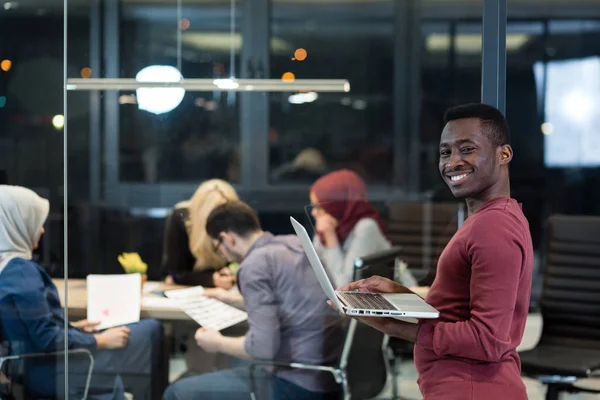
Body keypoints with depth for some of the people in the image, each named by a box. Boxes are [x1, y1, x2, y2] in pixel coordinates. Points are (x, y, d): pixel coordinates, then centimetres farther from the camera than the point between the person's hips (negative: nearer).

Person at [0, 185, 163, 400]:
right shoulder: (21, 271, -22)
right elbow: (47, 339, -23)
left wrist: (71, 327, 15)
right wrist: (100, 340, -12)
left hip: (28, 369, 10)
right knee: (151, 331, -4)